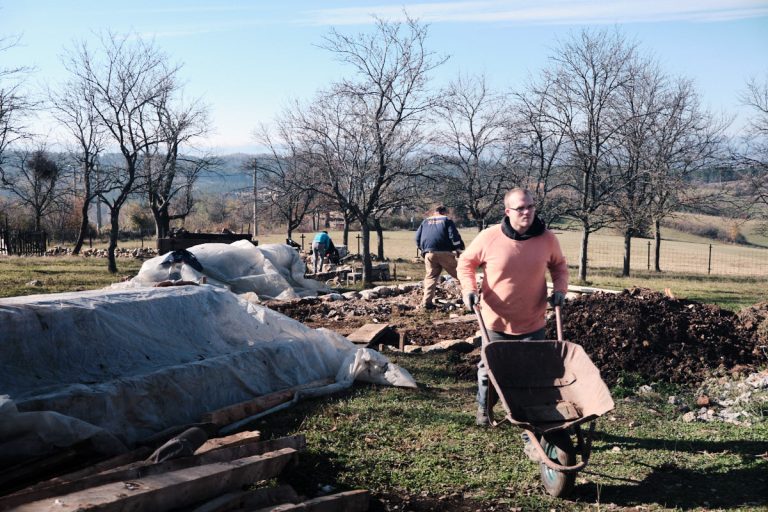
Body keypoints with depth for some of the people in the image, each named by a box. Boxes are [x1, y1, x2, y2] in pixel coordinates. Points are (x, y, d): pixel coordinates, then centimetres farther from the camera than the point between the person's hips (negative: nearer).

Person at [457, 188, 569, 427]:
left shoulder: (547, 238, -7)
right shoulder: (489, 237, -14)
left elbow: (559, 265, 12)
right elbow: (466, 262, 1)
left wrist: (560, 288, -4)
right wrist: (469, 289, -13)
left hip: (532, 324, 1)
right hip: (495, 321, 0)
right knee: (489, 368, 16)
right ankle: (484, 409, 41)